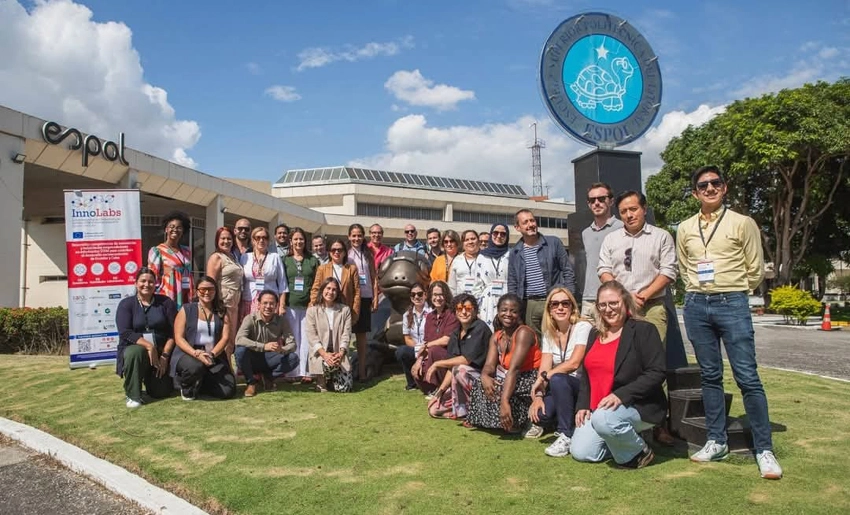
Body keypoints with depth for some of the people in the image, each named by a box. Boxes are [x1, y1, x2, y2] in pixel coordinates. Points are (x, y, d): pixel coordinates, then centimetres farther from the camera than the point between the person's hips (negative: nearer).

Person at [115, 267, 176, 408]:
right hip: (135, 348, -1)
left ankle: (150, 378, 30)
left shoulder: (166, 302, 0)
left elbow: (173, 332, -3)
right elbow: (125, 333, -14)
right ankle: (133, 395, -15)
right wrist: (149, 346, -26)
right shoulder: (126, 304, -2)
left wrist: (165, 355, -14)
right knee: (135, 352, -38)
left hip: (161, 353, 1)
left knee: (161, 392, -9)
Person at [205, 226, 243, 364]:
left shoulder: (233, 258, 19)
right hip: (223, 305, -8)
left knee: (232, 341, 11)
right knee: (225, 341, -7)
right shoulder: (216, 257, -4)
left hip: (234, 305, 8)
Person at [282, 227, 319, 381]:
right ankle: (293, 372, 7)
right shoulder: (285, 260, 10)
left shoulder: (313, 261, 11)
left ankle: (305, 371, 5)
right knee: (293, 339, 1)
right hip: (290, 305, 0)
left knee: (306, 339, -1)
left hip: (308, 305, 0)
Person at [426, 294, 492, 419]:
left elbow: (466, 359, -24)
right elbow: (451, 366, 5)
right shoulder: (456, 334, 7)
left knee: (460, 369, -35)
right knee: (433, 409, -1)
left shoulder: (480, 328, -16)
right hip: (462, 382, 8)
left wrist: (437, 364, -16)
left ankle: (466, 411, -15)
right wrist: (441, 390, -6)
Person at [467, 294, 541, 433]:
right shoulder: (496, 337, 4)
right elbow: (489, 365, -6)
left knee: (499, 389, -29)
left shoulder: (524, 333, -20)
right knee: (479, 384, -11)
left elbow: (514, 368, -31)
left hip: (531, 380, -7)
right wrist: (485, 377, -32)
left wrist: (504, 401, -39)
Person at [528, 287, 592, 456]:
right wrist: (538, 395, -16)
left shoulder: (583, 327, -12)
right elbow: (544, 369, -2)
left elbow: (573, 363, -22)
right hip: (560, 390, 4)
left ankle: (567, 435, -22)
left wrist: (544, 377, -17)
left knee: (557, 379, -35)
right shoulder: (549, 334, 6)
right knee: (540, 412, -26)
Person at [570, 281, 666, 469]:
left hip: (637, 406, -6)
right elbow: (586, 374, 19)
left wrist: (621, 395, -24)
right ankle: (621, 442, 17)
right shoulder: (595, 334, 14)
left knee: (603, 419, -36)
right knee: (580, 452, -9)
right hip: (598, 410, 6)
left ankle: (640, 452, -7)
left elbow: (657, 373, -16)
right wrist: (583, 405, 5)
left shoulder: (643, 330, -7)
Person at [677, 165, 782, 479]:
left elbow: (755, 270, 4)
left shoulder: (743, 223, 0)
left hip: (733, 304, -3)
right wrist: (700, 291, 14)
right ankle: (716, 442, 18)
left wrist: (731, 292, 10)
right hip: (696, 305, 3)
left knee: (748, 377, -6)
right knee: (710, 376, 9)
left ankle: (764, 449, 2)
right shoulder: (685, 229, 9)